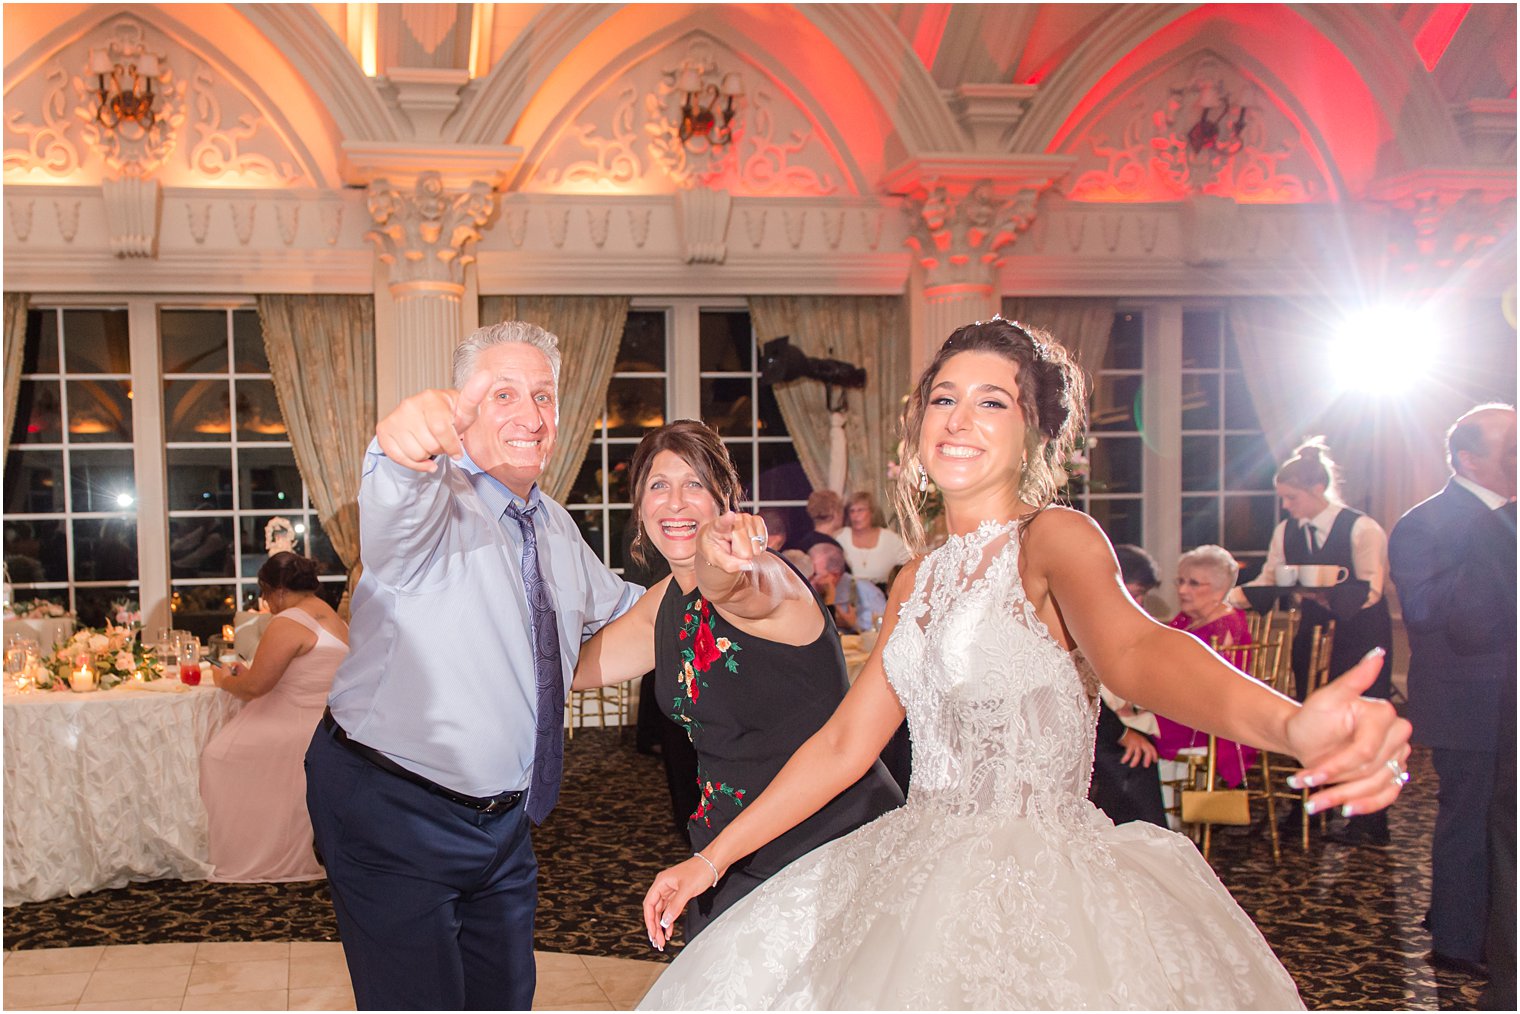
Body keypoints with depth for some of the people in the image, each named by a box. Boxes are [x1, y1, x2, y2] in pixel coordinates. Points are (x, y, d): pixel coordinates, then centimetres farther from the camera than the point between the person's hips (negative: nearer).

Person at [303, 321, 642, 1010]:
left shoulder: (555, 526, 7)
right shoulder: (436, 504, -17)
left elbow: (612, 605, 25)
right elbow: (394, 512, -42)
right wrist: (408, 446, -64)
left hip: (502, 818, 7)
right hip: (391, 818, -7)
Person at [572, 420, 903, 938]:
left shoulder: (764, 575, -19)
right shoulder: (665, 602, 6)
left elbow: (734, 587, -44)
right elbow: (566, 666, 9)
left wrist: (720, 557, -64)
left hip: (834, 842, -7)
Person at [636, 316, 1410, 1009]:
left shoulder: (1055, 538, -9)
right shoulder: (918, 581, 11)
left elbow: (1130, 648, -30)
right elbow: (845, 743, 13)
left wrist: (1289, 725, -51)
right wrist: (713, 858, 13)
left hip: (1039, 889, -7)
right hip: (918, 881, 7)